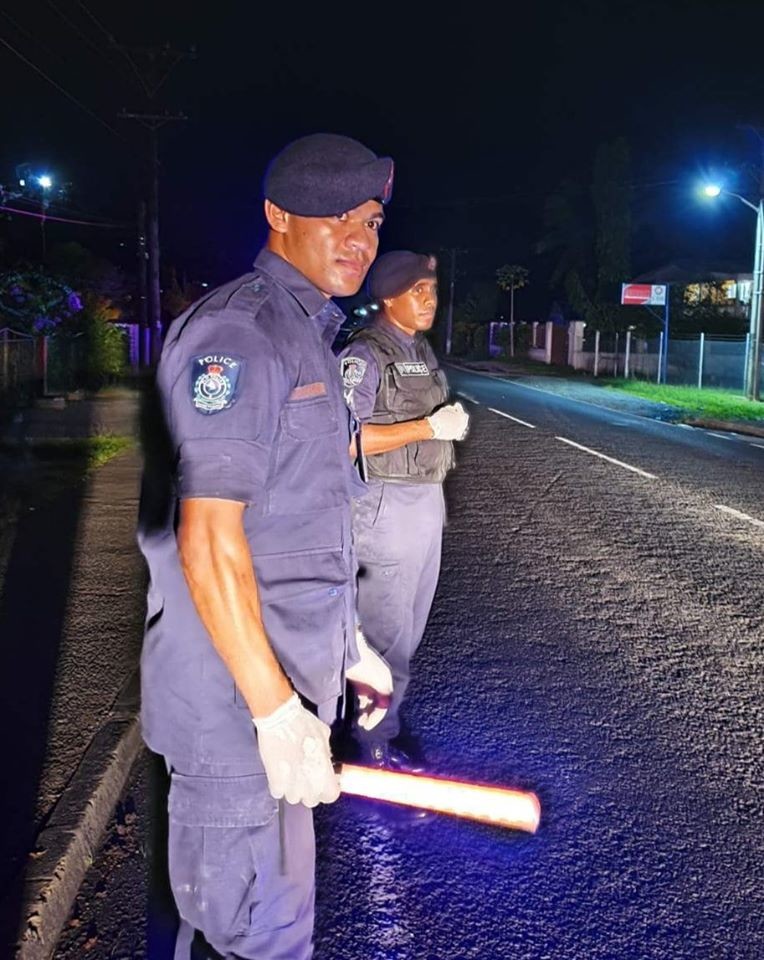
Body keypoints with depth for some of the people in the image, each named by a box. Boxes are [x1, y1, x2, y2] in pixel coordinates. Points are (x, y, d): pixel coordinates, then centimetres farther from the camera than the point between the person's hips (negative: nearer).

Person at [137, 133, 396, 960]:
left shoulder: (306, 332, 14)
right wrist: (274, 709, -25)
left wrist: (343, 644, 21)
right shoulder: (238, 333, -18)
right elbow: (207, 539, -25)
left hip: (285, 675, 9)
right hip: (238, 699, -9)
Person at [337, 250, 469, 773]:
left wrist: (454, 420, 8)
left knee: (409, 627, 16)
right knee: (386, 629, -1)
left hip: (427, 500, 9)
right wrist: (430, 427, -23)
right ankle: (376, 741, 13)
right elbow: (347, 439, -24)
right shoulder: (365, 354, -14)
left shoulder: (422, 351, 13)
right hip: (388, 505, -9)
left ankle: (388, 722, 29)